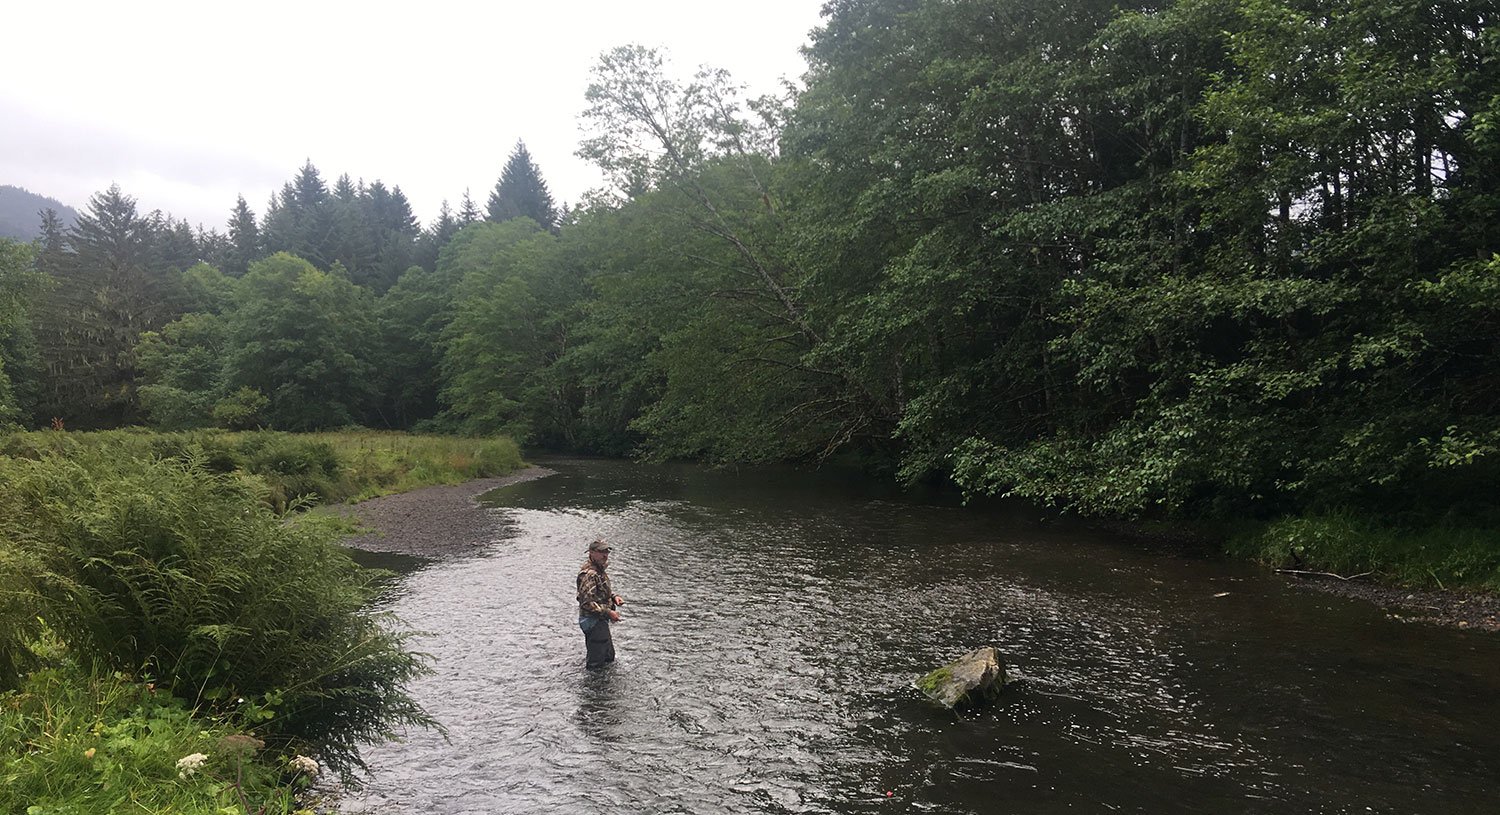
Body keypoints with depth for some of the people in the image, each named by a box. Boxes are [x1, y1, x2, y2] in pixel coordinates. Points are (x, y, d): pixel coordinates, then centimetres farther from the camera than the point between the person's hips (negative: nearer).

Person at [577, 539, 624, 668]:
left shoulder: (600, 569, 7)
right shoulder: (589, 574, -25)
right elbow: (587, 602, -30)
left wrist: (614, 596, 3)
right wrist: (608, 613, -25)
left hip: (601, 620, 10)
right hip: (593, 621, -10)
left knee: (609, 657, 23)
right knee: (596, 663, 2)